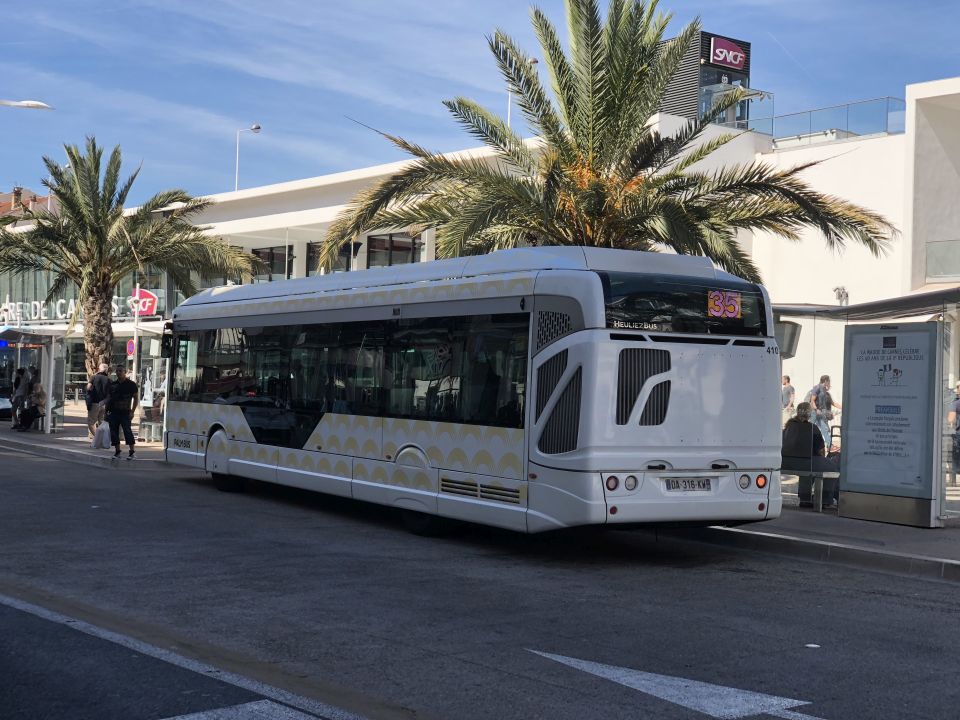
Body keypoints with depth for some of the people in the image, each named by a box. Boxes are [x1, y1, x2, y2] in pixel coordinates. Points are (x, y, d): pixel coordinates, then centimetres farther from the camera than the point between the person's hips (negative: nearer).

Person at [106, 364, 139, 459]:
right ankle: (117, 451, 15)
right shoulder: (113, 385, 12)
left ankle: (131, 452, -9)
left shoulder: (131, 384, -1)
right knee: (114, 432, 5)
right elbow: (109, 398, 18)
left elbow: (135, 398, -1)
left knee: (127, 431, -12)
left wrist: (132, 412, -8)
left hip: (125, 412, -5)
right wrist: (107, 410, 9)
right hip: (113, 412, 5)